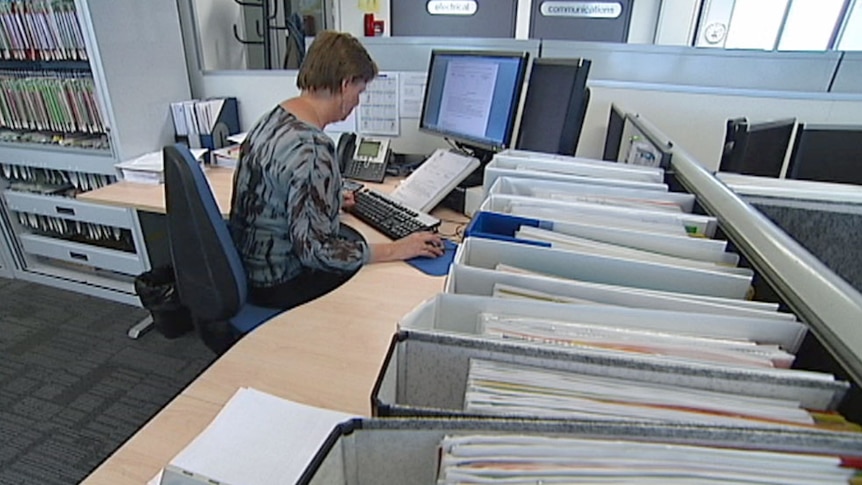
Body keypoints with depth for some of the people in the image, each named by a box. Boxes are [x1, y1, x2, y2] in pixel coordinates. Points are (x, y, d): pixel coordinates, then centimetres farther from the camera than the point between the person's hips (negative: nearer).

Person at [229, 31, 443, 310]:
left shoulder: (273, 118, 2)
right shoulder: (310, 149, -29)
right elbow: (314, 250, -31)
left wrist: (331, 200, 22)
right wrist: (396, 250, -25)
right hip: (280, 285, -9)